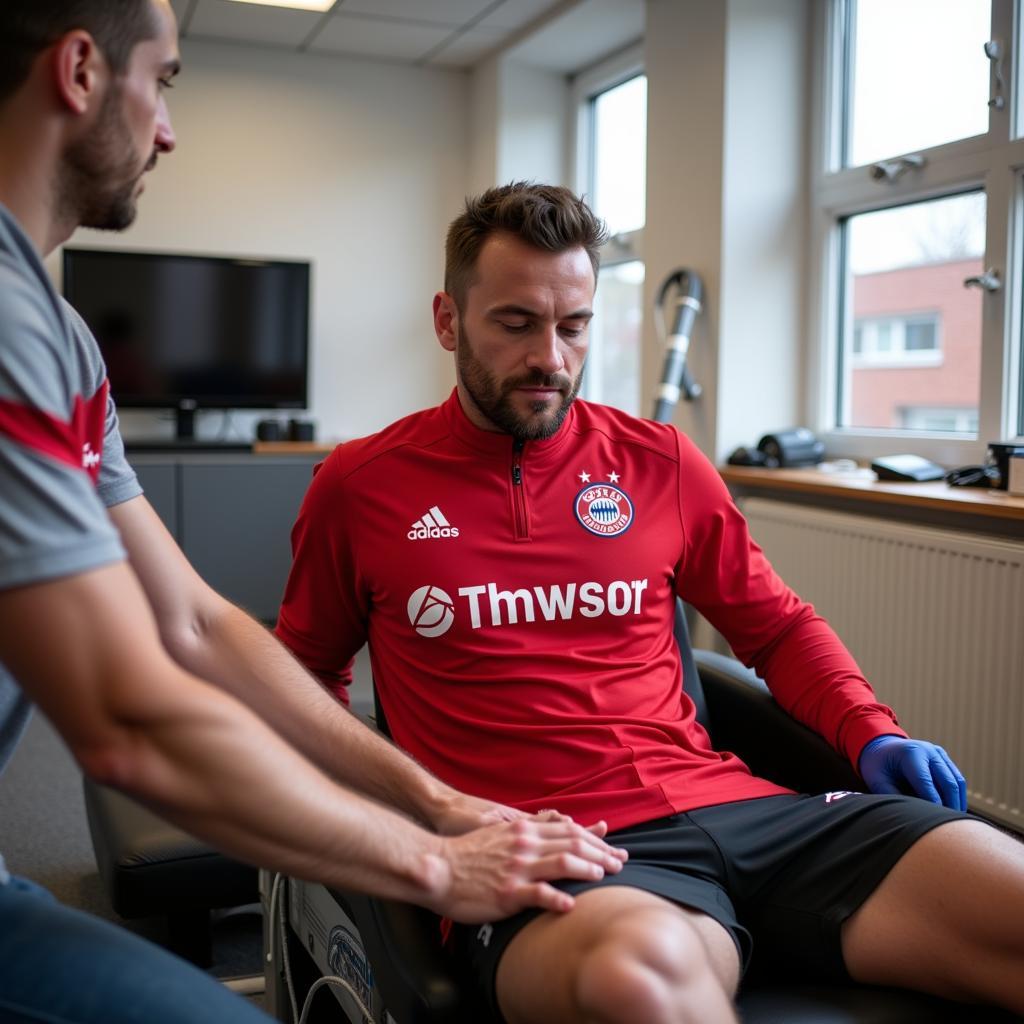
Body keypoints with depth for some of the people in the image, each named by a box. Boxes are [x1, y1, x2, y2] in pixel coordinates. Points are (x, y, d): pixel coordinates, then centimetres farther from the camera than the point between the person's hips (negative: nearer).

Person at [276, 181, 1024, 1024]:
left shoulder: (660, 463, 12)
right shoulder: (361, 486, 8)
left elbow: (779, 626, 23)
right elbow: (307, 672, 21)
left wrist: (873, 736, 6)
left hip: (723, 800, 4)